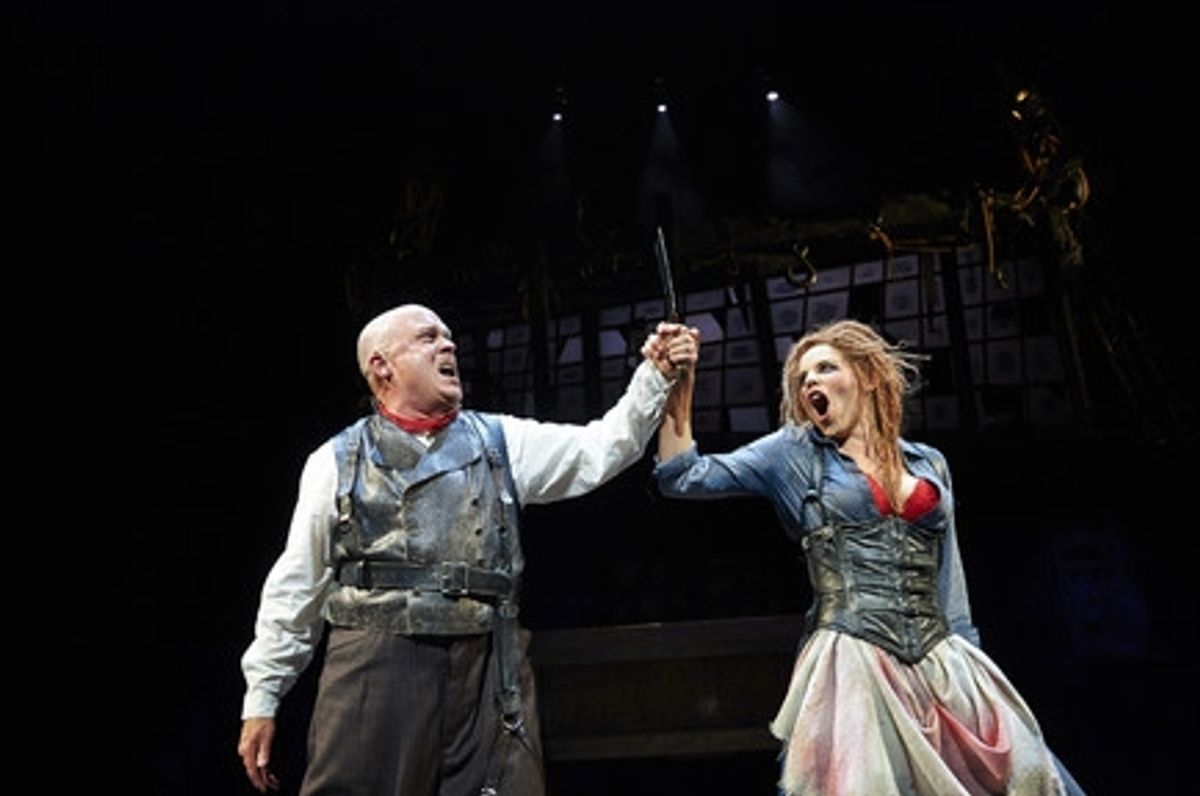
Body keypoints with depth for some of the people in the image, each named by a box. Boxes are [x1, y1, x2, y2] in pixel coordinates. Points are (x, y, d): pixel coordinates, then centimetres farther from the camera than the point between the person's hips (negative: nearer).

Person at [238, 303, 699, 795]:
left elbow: (603, 448, 9)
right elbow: (295, 587, 10)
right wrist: (261, 698, 9)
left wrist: (656, 376, -2)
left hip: (488, 671, 2)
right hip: (374, 664, -1)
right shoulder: (337, 461, 9)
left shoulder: (499, 441, 15)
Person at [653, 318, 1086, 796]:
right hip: (851, 663, -3)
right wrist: (676, 390, -8)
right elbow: (683, 478, 2)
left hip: (942, 665, 3)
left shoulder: (930, 464, 16)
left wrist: (971, 671, 13)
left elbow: (949, 585, 18)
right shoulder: (796, 452, 9)